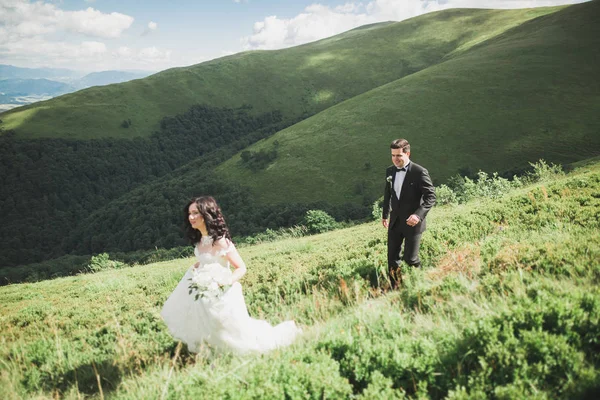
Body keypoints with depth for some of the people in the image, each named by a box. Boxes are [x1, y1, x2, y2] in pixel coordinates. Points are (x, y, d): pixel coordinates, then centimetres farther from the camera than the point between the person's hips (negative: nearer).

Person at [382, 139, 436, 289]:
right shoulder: (390, 171, 3)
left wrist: (419, 214, -30)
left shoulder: (419, 172, -16)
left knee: (410, 258, 2)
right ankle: (394, 287, 26)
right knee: (392, 256, 11)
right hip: (395, 221, 6)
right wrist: (385, 215, 20)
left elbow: (431, 196, -17)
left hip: (412, 222, -6)